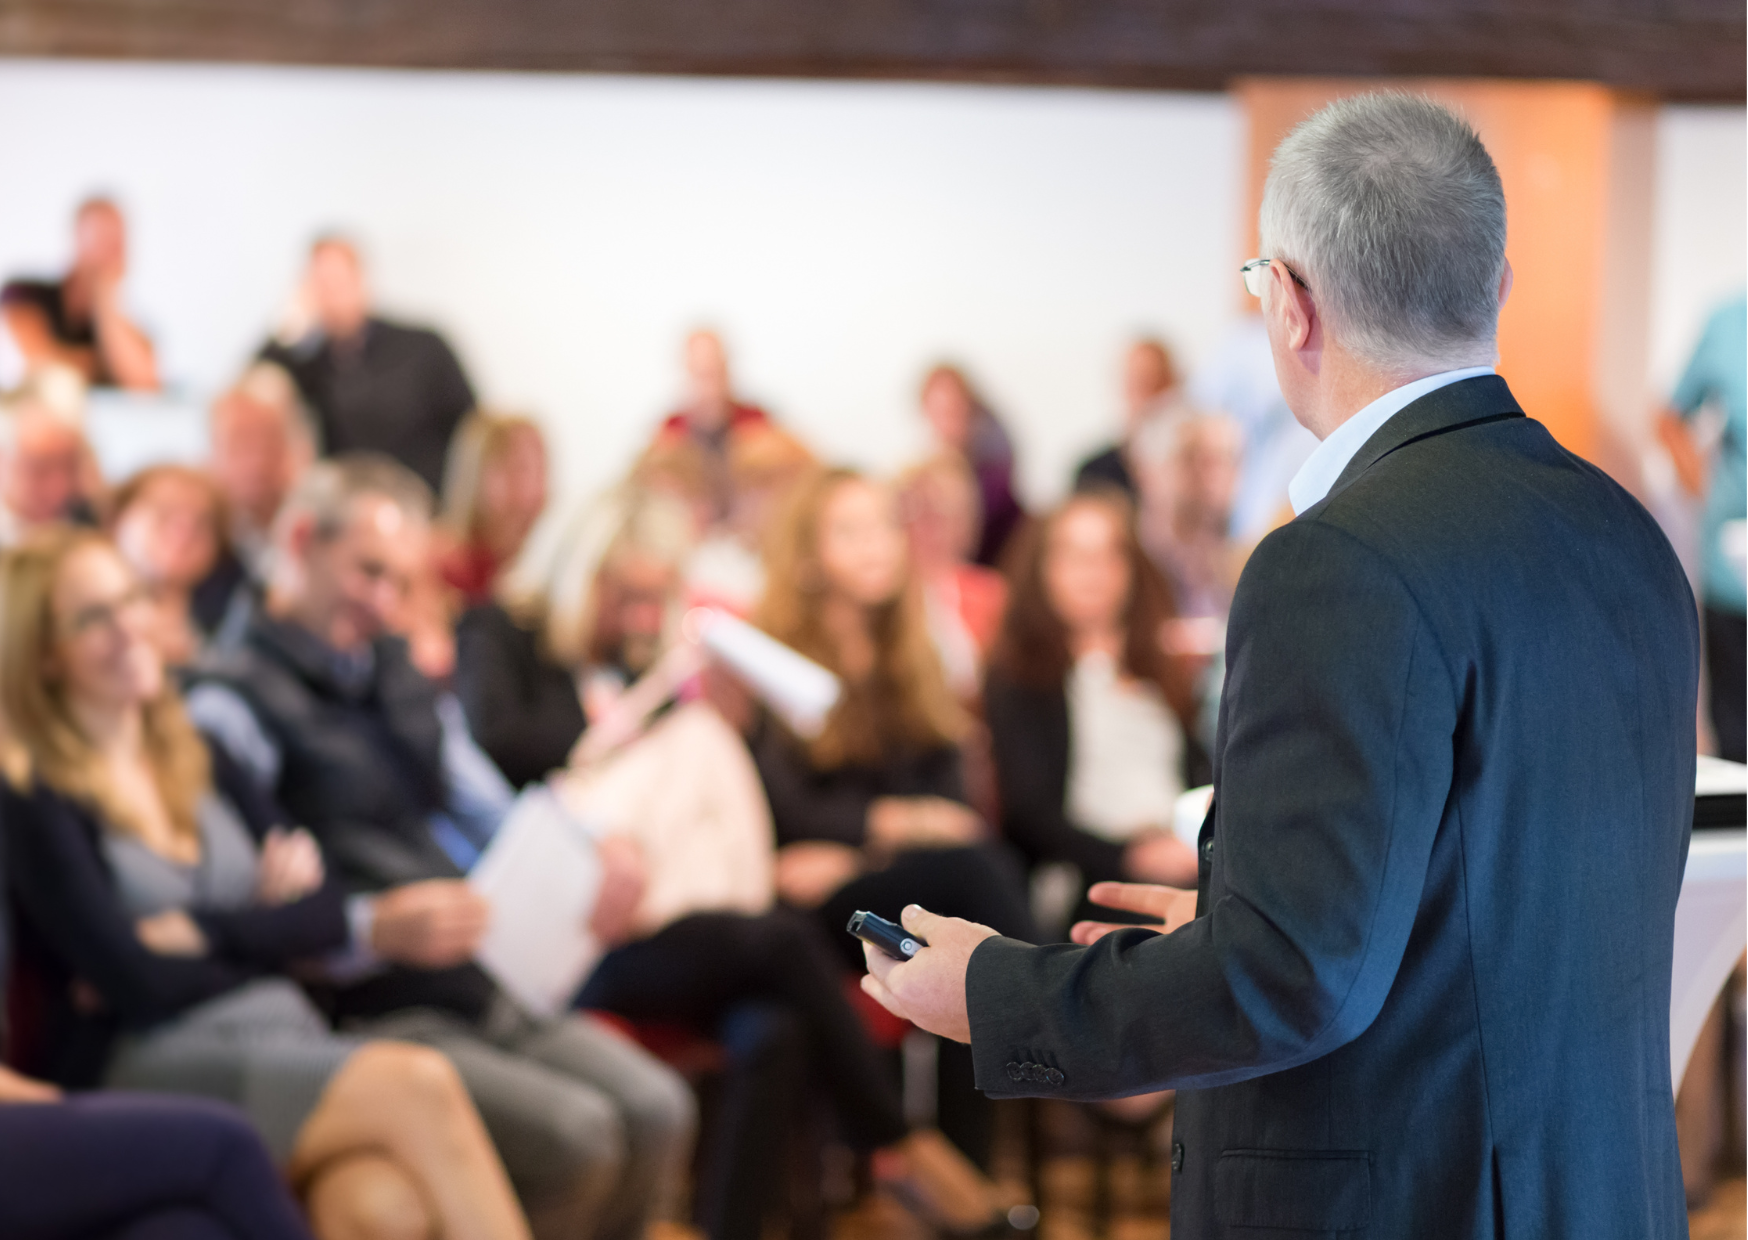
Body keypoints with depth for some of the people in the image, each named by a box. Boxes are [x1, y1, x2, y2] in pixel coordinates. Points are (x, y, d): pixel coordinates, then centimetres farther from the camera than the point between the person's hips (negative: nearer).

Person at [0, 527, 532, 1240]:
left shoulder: (199, 764, 20)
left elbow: (327, 918, 10)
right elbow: (135, 980, -10)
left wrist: (202, 932, -5)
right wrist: (263, 928, 2)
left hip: (287, 1038, 5)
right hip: (151, 1065, -5)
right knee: (419, 1085, -30)